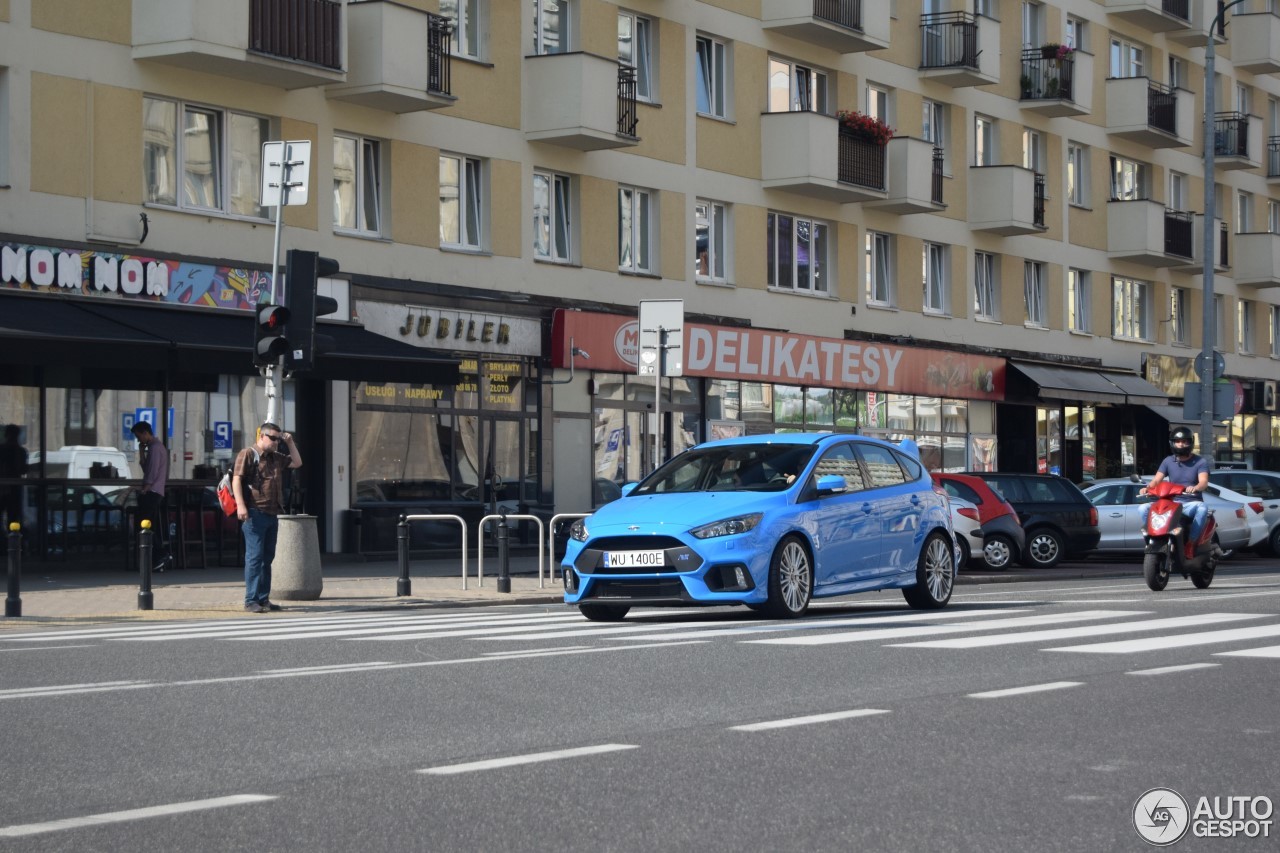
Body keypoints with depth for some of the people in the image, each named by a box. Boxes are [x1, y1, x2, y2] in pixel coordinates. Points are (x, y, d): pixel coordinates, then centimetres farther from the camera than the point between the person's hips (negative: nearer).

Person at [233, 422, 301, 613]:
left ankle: (264, 599, 15)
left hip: (272, 514, 8)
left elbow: (297, 463, 27)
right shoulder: (248, 454, -5)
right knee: (254, 557, -8)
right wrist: (241, 505, -23)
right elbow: (237, 480, -12)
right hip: (255, 513, -8)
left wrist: (290, 443, 15)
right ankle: (251, 601, -6)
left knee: (267, 557, 10)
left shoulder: (276, 457, 18)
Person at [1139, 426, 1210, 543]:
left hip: (1191, 504, -3)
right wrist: (1147, 488, -24)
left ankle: (1191, 541, -33)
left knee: (1202, 508, -38)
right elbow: (1156, 480, 0)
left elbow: (1204, 482, -15)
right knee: (1144, 508, -19)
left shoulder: (1200, 462, 1)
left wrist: (1195, 488, -41)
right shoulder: (1168, 461, 11)